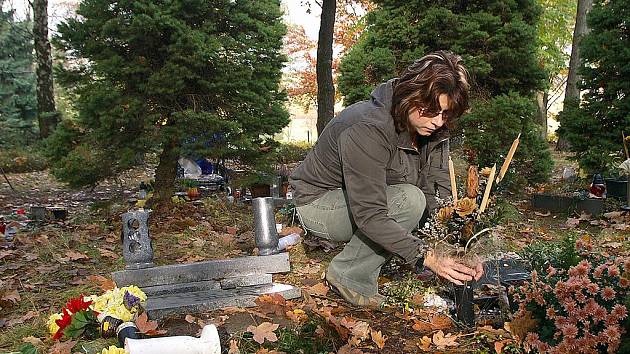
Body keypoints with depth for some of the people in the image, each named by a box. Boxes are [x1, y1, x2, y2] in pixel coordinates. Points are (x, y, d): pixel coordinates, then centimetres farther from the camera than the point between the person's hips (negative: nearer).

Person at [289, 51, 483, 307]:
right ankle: (348, 275, -12)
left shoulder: (433, 129, -9)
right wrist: (428, 258, -40)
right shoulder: (367, 130, -33)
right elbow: (370, 216, -36)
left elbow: (440, 195, -14)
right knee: (409, 201, -28)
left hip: (370, 199, 8)